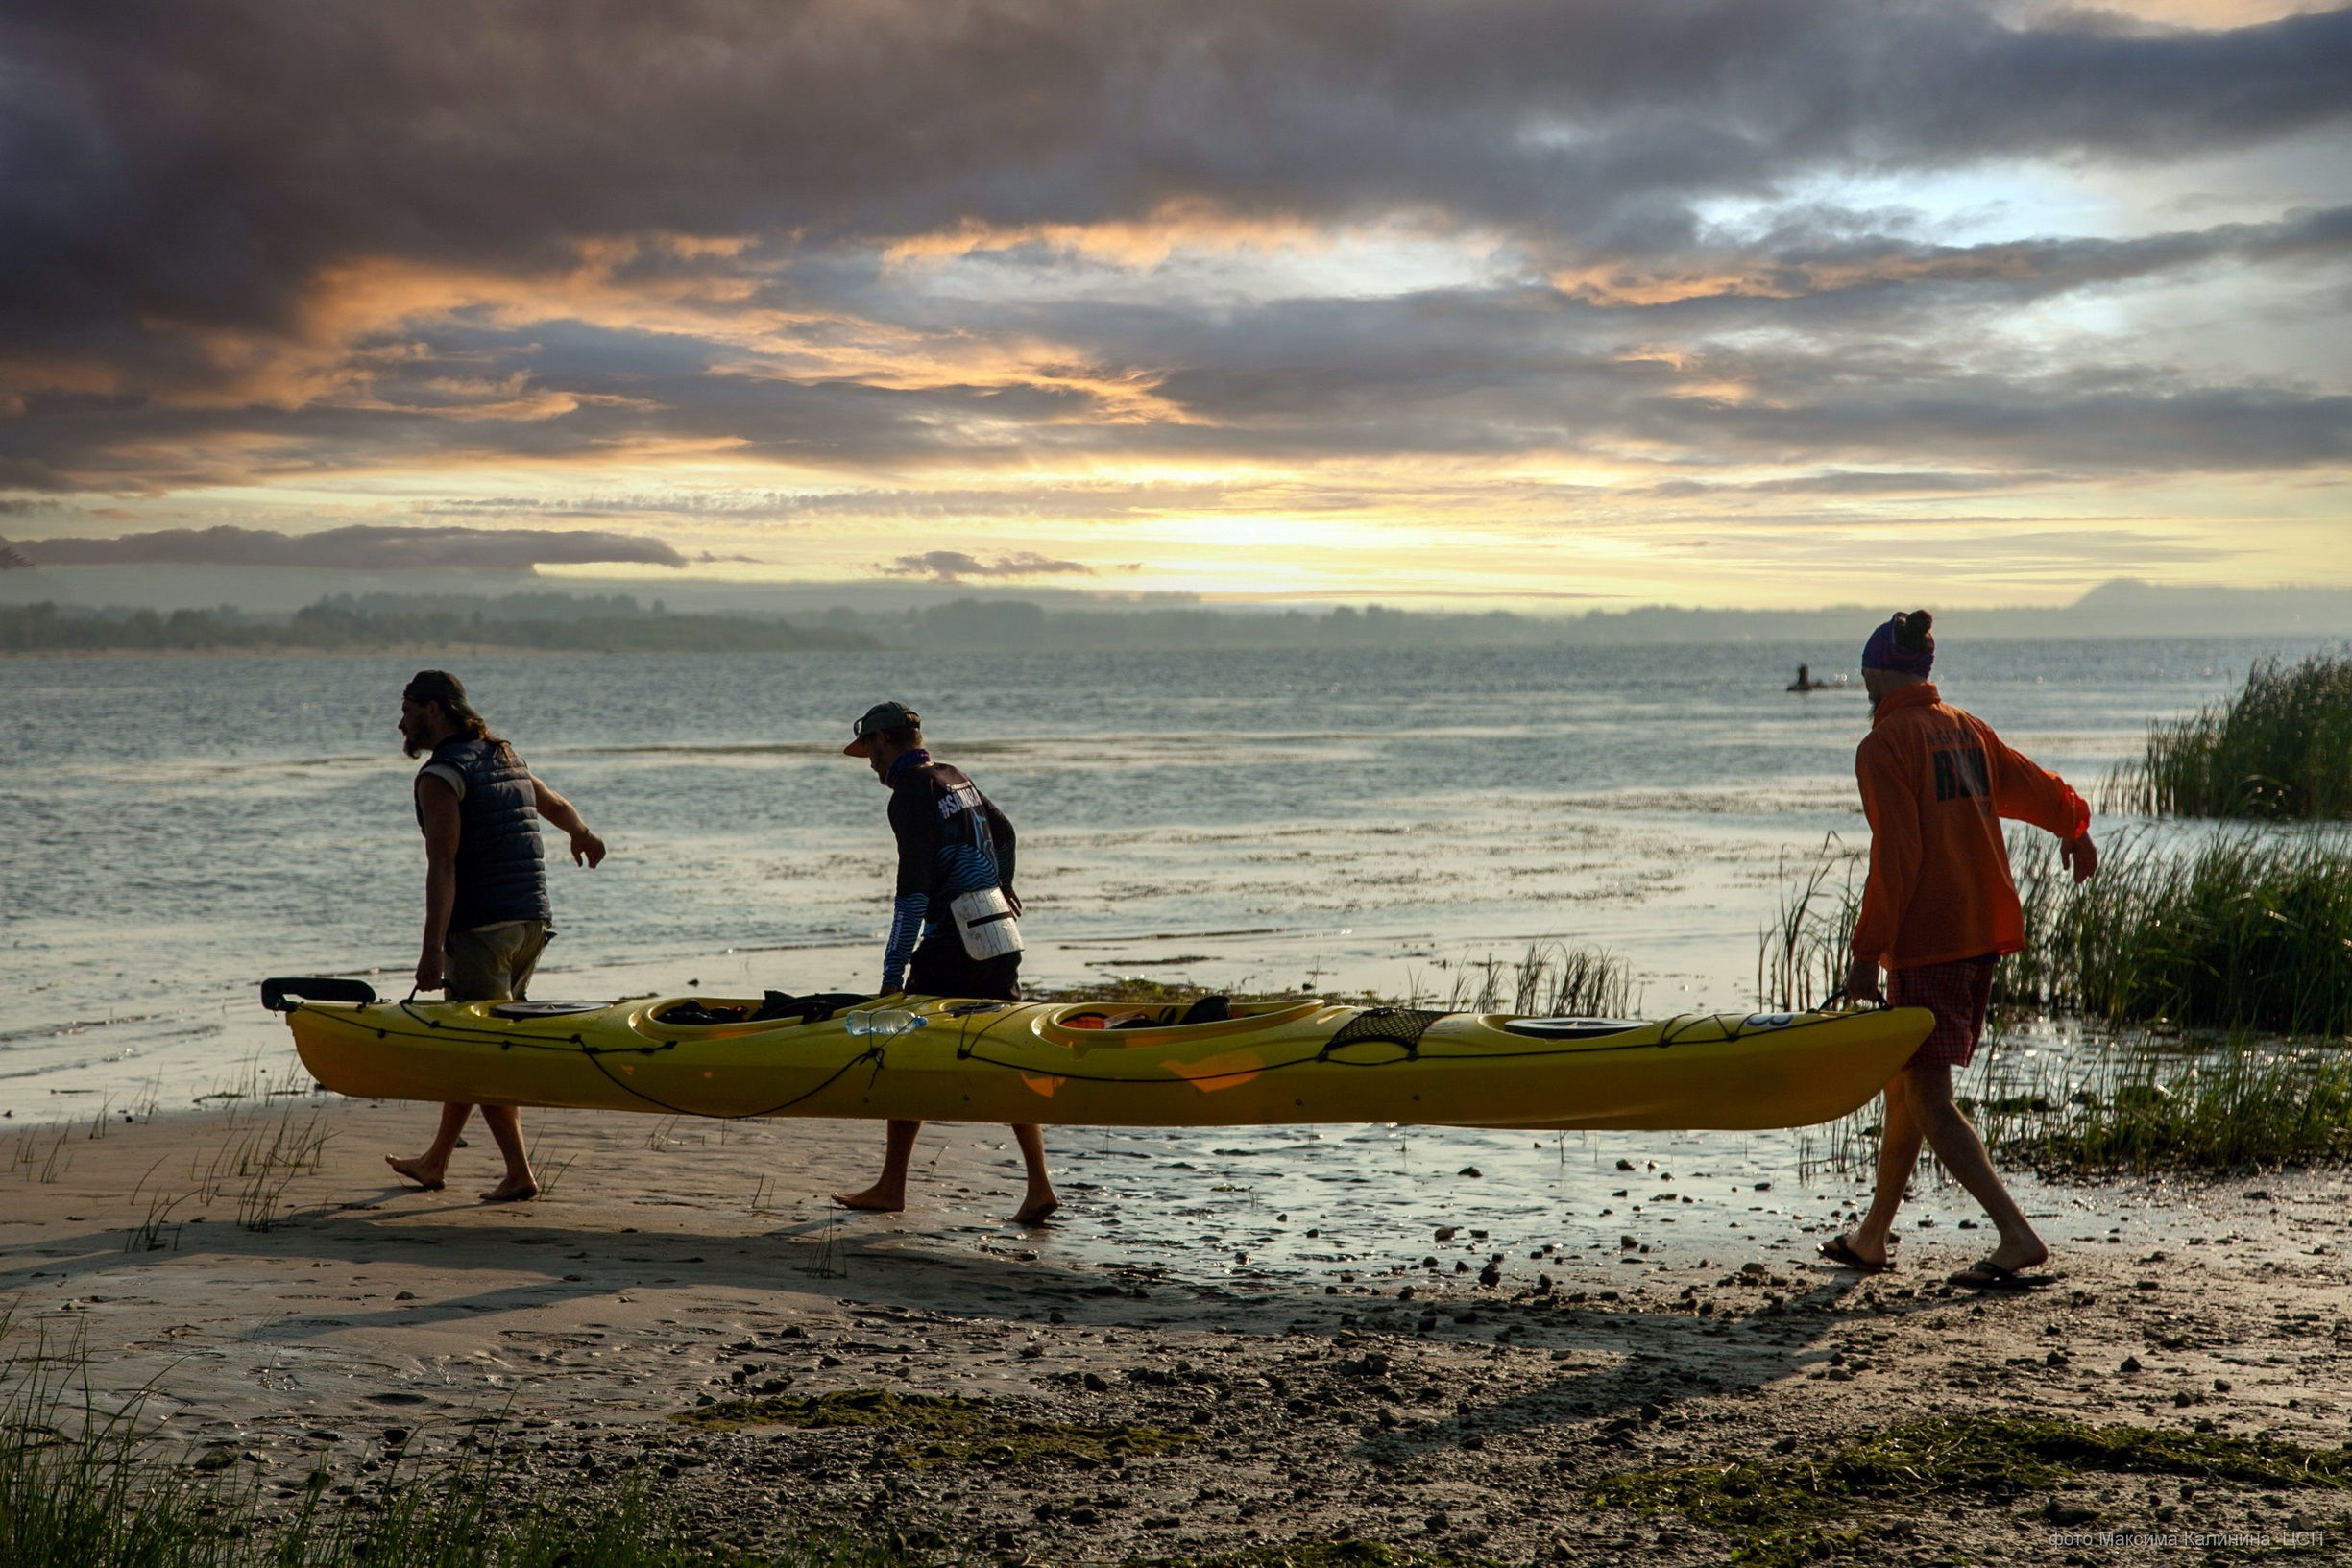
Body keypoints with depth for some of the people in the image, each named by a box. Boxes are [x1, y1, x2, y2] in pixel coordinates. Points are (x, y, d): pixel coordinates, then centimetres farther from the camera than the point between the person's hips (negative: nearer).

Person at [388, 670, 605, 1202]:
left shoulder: (441, 775, -10)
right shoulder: (505, 758, 15)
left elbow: (443, 867, -19)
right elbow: (556, 805, 35)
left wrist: (433, 950, -22)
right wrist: (583, 837, 56)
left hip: (482, 928, -8)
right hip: (533, 921, 8)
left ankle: (519, 1173, -6)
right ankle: (435, 1162, 27)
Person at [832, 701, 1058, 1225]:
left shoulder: (911, 795, -11)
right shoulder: (955, 778, 14)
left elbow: (914, 892, -19)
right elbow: (1003, 830, 31)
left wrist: (893, 975, -19)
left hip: (951, 947, -8)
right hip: (1000, 938, 8)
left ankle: (891, 1189, 12)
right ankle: (1039, 1186, -1)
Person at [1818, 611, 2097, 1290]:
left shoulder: (1884, 745, -11)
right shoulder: (1966, 729, 11)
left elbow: (1896, 857, -18)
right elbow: (2035, 788, 27)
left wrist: (1866, 953, -15)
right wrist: (2075, 830, 47)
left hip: (1926, 940, -8)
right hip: (1984, 929, 8)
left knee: (1928, 1101, -6)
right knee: (1906, 1082, 17)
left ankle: (2018, 1238, -17)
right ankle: (1872, 1236, 27)